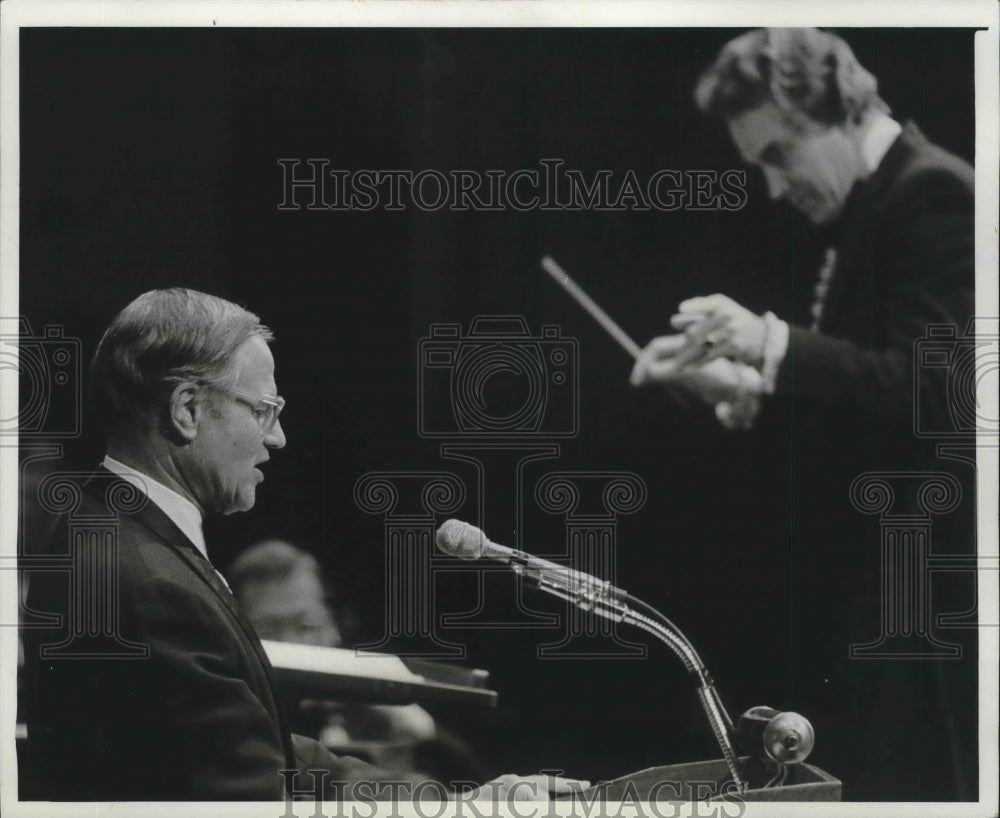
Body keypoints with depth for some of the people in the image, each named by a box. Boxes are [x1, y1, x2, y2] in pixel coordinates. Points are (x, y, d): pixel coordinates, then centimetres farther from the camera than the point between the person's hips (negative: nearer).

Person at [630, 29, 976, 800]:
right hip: (861, 583, 10)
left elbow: (930, 388, -24)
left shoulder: (934, 196, -13)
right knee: (853, 788, 10)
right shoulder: (872, 210, 16)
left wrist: (771, 341, -27)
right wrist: (741, 385, 7)